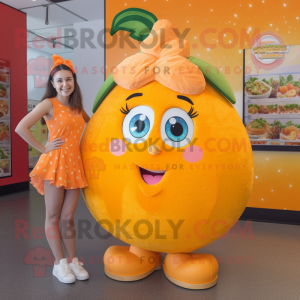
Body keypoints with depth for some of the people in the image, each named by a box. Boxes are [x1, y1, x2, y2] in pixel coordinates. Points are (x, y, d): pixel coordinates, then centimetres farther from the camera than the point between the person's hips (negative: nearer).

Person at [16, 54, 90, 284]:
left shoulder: (77, 107, 12)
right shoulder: (49, 104, -6)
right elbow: (21, 128, -15)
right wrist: (43, 148, -9)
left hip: (75, 164, 5)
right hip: (55, 163, -5)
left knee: (68, 217, 10)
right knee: (53, 217, 6)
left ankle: (72, 260, 23)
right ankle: (59, 263, 18)